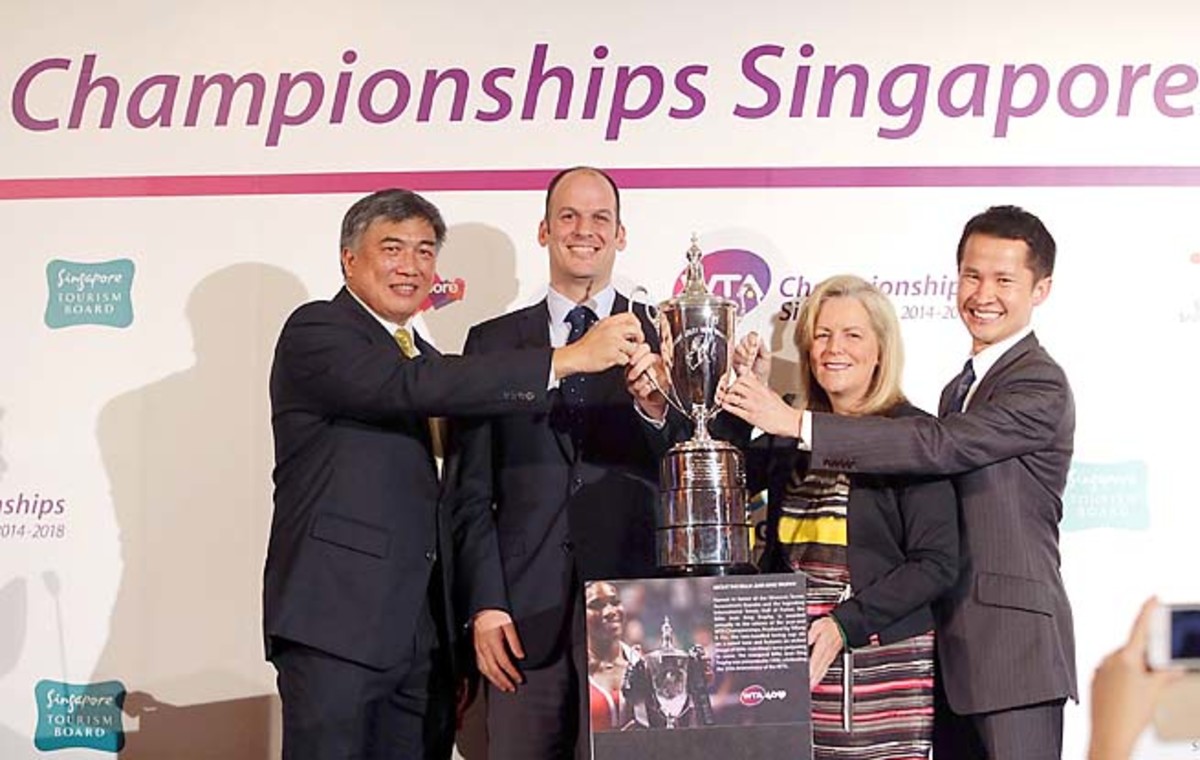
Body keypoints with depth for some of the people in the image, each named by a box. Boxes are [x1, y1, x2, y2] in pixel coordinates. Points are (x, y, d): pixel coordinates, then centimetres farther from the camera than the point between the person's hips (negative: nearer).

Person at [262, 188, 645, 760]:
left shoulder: (422, 355, 21)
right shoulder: (316, 331, -4)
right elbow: (412, 388, -22)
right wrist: (565, 359, -24)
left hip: (424, 633, 7)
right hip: (336, 621, -7)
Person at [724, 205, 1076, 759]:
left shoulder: (1041, 386, -11)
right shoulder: (962, 387, 19)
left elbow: (938, 446, -24)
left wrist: (798, 423, -26)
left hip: (1013, 646, -9)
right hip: (951, 650, 9)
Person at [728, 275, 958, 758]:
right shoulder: (789, 434, 13)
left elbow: (937, 564, -7)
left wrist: (846, 624, -15)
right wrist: (744, 394, -1)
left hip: (882, 662, -4)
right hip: (793, 661, 4)